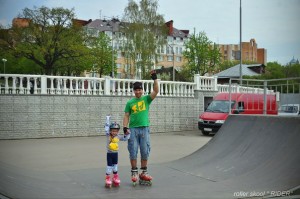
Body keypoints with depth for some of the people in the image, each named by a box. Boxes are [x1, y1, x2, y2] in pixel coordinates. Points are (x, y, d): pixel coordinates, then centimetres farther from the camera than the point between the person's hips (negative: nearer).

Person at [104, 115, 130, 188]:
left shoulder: (118, 137, -3)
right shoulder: (108, 136, -11)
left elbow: (125, 138, 9)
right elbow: (107, 127, -17)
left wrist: (127, 134, -7)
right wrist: (108, 118, -16)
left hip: (115, 153, 3)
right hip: (109, 153, -3)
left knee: (115, 165, 15)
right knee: (109, 166, 0)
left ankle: (115, 178, 28)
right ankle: (108, 178, 10)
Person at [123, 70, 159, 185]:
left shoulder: (146, 99, 7)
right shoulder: (130, 102, 8)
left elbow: (156, 91, -7)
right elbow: (126, 116, 6)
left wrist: (155, 79, -17)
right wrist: (125, 127, -7)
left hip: (144, 128, 0)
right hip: (133, 129, 0)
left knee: (145, 152, 4)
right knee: (133, 152, 2)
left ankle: (144, 173, 14)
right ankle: (134, 172, 12)